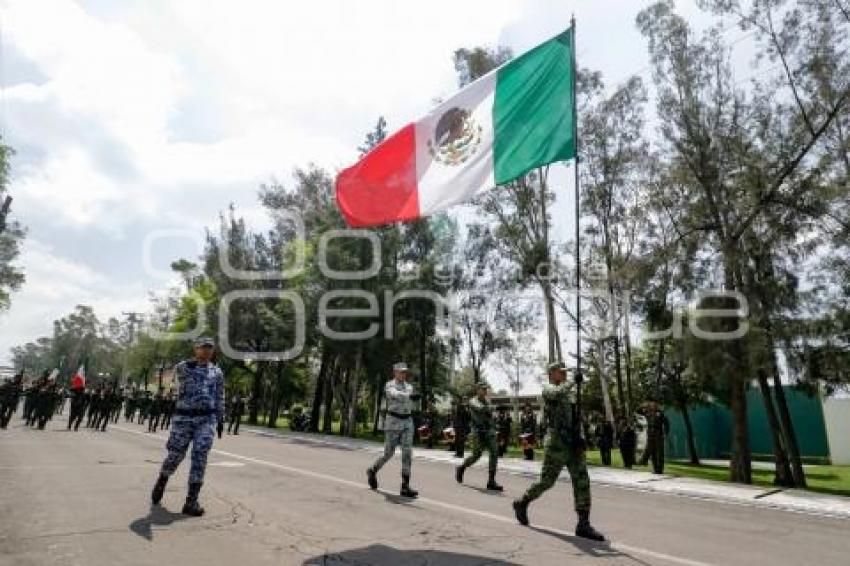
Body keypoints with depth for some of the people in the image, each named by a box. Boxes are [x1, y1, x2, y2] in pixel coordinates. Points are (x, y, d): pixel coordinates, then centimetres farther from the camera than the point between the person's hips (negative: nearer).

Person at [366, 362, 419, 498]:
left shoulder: (409, 386, 10)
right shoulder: (389, 385, -10)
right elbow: (396, 394, -33)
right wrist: (410, 396, -46)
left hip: (407, 422, 5)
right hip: (393, 422, -5)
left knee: (407, 453, -7)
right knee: (388, 454, 3)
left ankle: (405, 487, -6)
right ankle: (372, 471, 32)